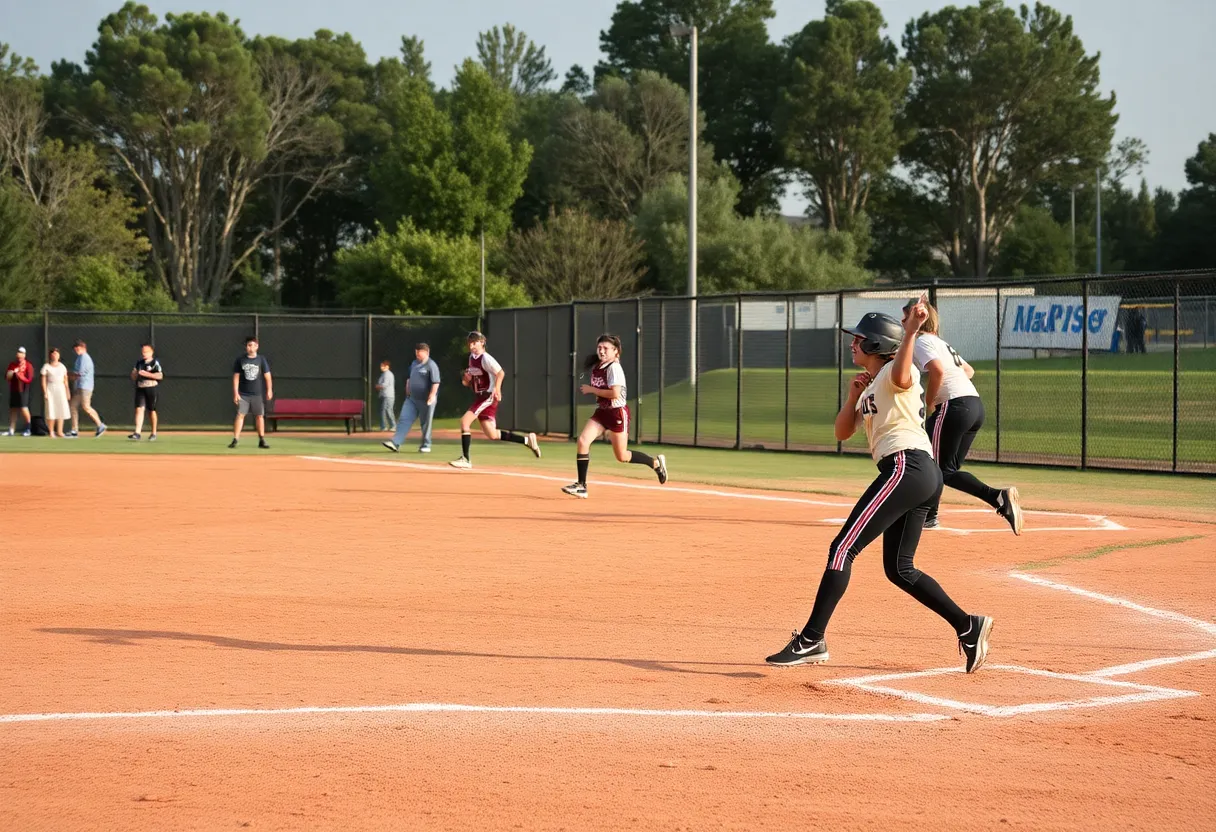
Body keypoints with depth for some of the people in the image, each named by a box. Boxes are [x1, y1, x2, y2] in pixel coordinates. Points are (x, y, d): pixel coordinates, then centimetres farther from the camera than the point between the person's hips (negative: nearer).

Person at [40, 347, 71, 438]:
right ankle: (51, 432, -1)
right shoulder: (46, 366, 0)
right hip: (50, 389, -4)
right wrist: (45, 393, -12)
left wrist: (67, 392, 9)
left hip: (61, 389, 4)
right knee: (51, 411, -6)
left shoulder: (62, 366, 12)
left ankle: (60, 432, 6)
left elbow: (65, 380, 13)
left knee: (61, 410, 1)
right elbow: (43, 381, -4)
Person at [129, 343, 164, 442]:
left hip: (152, 389, -4)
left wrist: (147, 374, -17)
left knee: (151, 410, 5)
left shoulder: (155, 362, -2)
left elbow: (160, 375, -12)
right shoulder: (139, 363, 14)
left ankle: (154, 433, 19)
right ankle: (137, 433, -18)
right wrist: (135, 373, -5)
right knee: (139, 409, -10)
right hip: (140, 389, 4)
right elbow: (133, 377, 17)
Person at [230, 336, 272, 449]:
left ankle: (261, 440, 13)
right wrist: (235, 393, -5)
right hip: (243, 394, -1)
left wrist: (269, 391, -9)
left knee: (260, 416, 5)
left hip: (257, 394, 1)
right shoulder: (240, 360, 2)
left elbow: (267, 376, 1)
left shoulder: (261, 360, 2)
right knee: (240, 415, -7)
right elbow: (236, 377, 3)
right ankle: (235, 440, -9)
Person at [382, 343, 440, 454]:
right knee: (404, 420, -3)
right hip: (411, 399, 7)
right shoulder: (414, 363, 13)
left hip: (425, 400, -7)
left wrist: (432, 396, -25)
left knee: (425, 424, 2)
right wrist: (407, 391, 17)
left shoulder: (431, 365, -12)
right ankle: (395, 443, -9)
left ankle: (426, 445, 15)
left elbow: (436, 382, -19)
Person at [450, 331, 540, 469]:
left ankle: (465, 459, -13)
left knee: (464, 421, -17)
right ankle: (527, 439, 18)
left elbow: (500, 372, -21)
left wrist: (497, 388, -33)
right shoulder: (471, 358, 13)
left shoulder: (485, 358, -13)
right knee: (492, 435, 7)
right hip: (479, 397, 9)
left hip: (488, 396, -9)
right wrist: (467, 381, 4)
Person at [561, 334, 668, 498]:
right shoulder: (596, 367, 8)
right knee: (582, 440, -11)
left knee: (622, 456, 1)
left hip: (617, 412, -8)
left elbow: (615, 394, -27)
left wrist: (591, 389, -19)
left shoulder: (614, 368, -17)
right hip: (601, 411, 8)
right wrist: (589, 390, 4)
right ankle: (581, 486, -8)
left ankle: (656, 462, 25)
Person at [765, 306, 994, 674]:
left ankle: (811, 640, -15)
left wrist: (911, 331, -32)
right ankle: (967, 626, 12)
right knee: (899, 569, 14)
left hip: (907, 468, -11)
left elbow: (902, 377, -29)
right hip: (921, 476, 11)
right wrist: (854, 395, 10)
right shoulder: (871, 387, 25)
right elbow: (842, 432, 22)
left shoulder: (893, 373, -3)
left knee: (843, 548, -12)